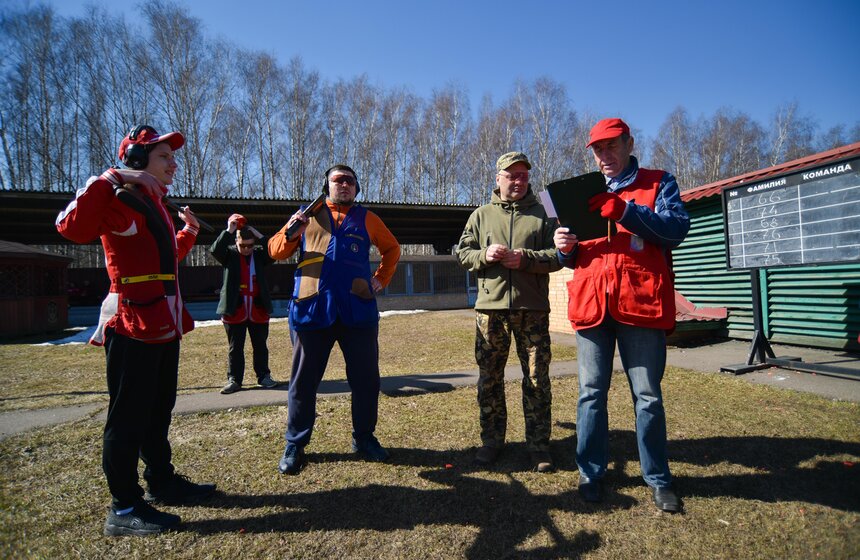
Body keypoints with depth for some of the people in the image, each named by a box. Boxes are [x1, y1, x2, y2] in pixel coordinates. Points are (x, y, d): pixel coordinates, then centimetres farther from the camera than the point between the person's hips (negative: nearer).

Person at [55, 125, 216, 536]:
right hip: (133, 324, -10)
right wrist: (111, 178, -28)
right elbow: (72, 228, -32)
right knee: (129, 416, -1)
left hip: (164, 324, 10)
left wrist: (189, 231, 24)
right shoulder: (120, 199, -10)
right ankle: (123, 509, 10)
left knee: (158, 411, 18)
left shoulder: (155, 204, 18)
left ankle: (161, 481, 33)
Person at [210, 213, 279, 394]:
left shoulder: (259, 254, 5)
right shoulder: (230, 254, 2)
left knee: (260, 346, 10)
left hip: (258, 310, 1)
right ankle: (234, 380, 13)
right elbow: (215, 250, -17)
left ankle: (263, 376, 20)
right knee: (235, 347, 6)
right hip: (235, 309, -1)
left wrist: (258, 234, -14)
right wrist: (228, 231, -19)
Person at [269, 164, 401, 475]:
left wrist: (381, 278, 11)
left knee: (366, 378, 6)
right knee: (304, 379, 6)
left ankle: (364, 437, 24)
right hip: (312, 308, -1)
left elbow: (392, 248, 25)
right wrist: (290, 232, -13)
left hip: (358, 310, 1)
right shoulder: (308, 215, 12)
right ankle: (295, 444, 21)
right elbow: (276, 251, 8)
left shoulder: (366, 218, 14)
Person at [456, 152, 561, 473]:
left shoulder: (542, 213, 7)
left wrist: (525, 258, -16)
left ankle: (538, 444, 19)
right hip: (490, 307, 2)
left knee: (537, 380, 4)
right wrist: (484, 255, -11)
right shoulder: (482, 215, 12)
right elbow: (462, 252, 9)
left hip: (532, 309, -1)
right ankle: (491, 440, 24)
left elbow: (558, 256, 0)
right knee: (489, 378, 8)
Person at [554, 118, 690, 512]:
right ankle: (590, 473, 20)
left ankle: (658, 479, 21)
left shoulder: (658, 183, 9)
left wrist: (624, 210, -19)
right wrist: (565, 247, -4)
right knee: (591, 393, 7)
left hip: (641, 302, -3)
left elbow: (677, 228, -8)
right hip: (591, 303, 3)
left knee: (648, 396, 5)